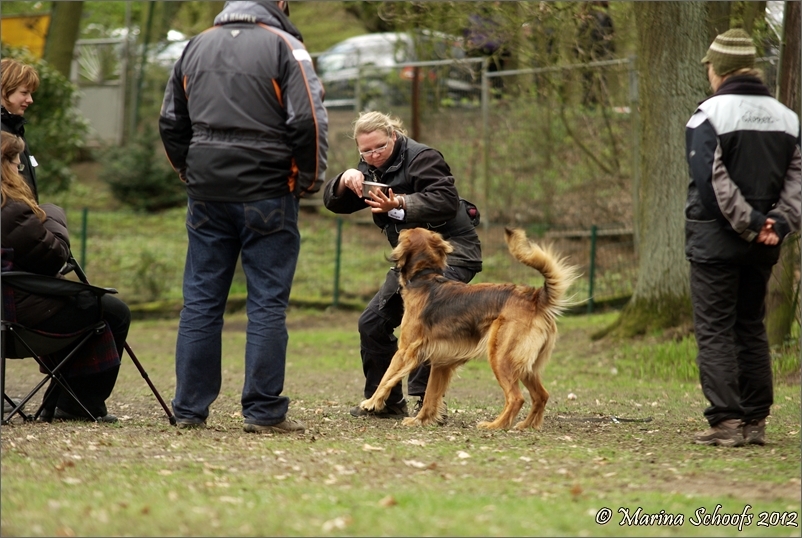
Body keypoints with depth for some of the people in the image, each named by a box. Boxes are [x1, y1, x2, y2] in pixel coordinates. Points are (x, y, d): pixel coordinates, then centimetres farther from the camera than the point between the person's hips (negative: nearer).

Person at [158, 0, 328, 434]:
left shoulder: (197, 45, 12)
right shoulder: (282, 45, -7)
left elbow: (171, 122, 17)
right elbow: (308, 121, -13)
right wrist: (310, 179, 0)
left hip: (207, 194, 5)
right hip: (266, 193, -5)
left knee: (201, 300, 8)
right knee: (267, 302, -1)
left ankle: (189, 409, 10)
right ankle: (264, 411, -2)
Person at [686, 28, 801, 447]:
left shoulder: (709, 114, -9)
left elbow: (712, 180, -18)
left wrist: (749, 223, -15)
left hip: (716, 239, -6)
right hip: (763, 245, 6)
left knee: (715, 331, -2)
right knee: (751, 329, 14)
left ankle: (726, 421, -8)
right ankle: (755, 421, 14)